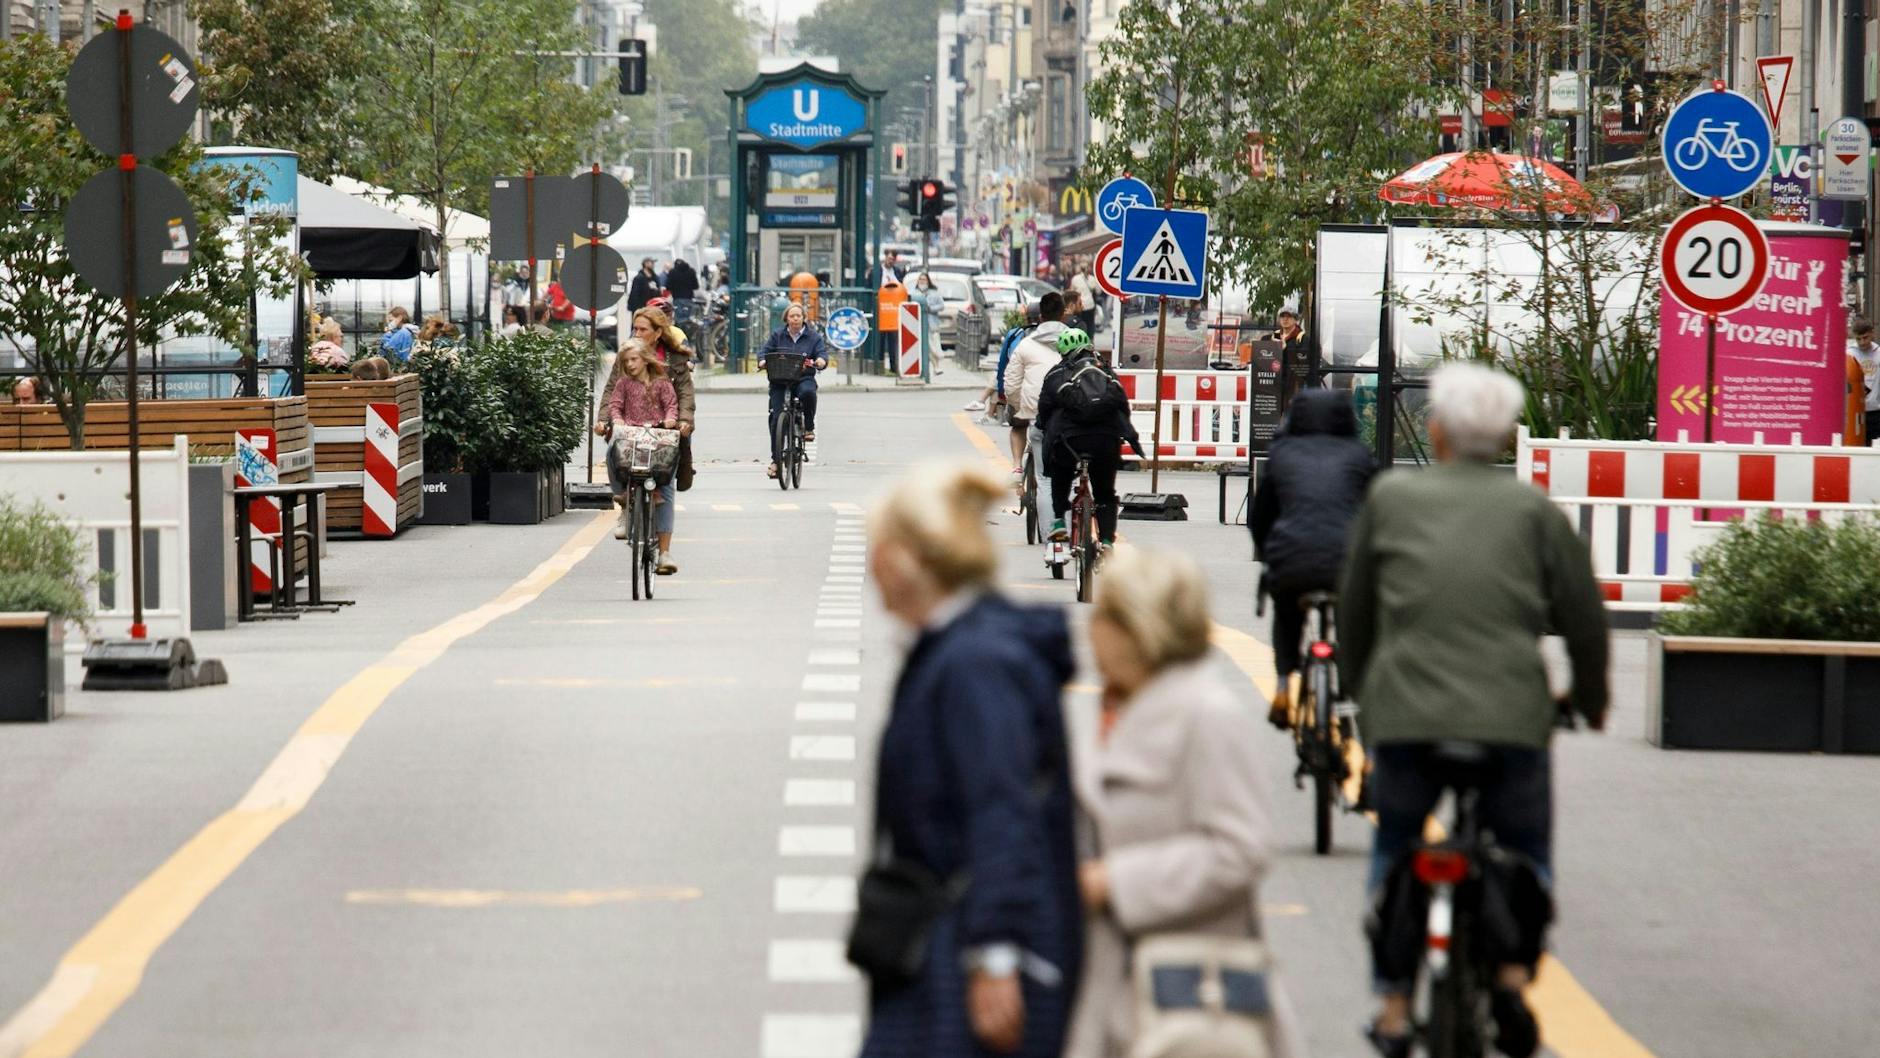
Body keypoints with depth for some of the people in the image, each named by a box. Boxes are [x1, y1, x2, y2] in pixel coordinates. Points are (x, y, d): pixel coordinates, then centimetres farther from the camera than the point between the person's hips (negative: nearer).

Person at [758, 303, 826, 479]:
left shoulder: (813, 336, 8)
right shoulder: (777, 335, 10)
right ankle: (776, 459, -1)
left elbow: (822, 353, -1)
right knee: (776, 417, -9)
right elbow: (765, 351, 5)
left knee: (808, 392, -38)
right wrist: (762, 361, -17)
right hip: (780, 380, 1)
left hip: (804, 378, -1)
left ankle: (809, 428, -12)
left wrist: (821, 361, -25)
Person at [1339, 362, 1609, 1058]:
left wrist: (1359, 684, 33)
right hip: (1512, 715, 0)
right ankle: (1515, 969, -6)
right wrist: (1590, 699, 23)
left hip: (1406, 712, 0)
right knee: (1525, 854, 17)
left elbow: (1354, 606, 17)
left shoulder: (1391, 497, 8)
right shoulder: (1534, 510, 5)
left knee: (1394, 853, 18)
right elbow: (1583, 615, 6)